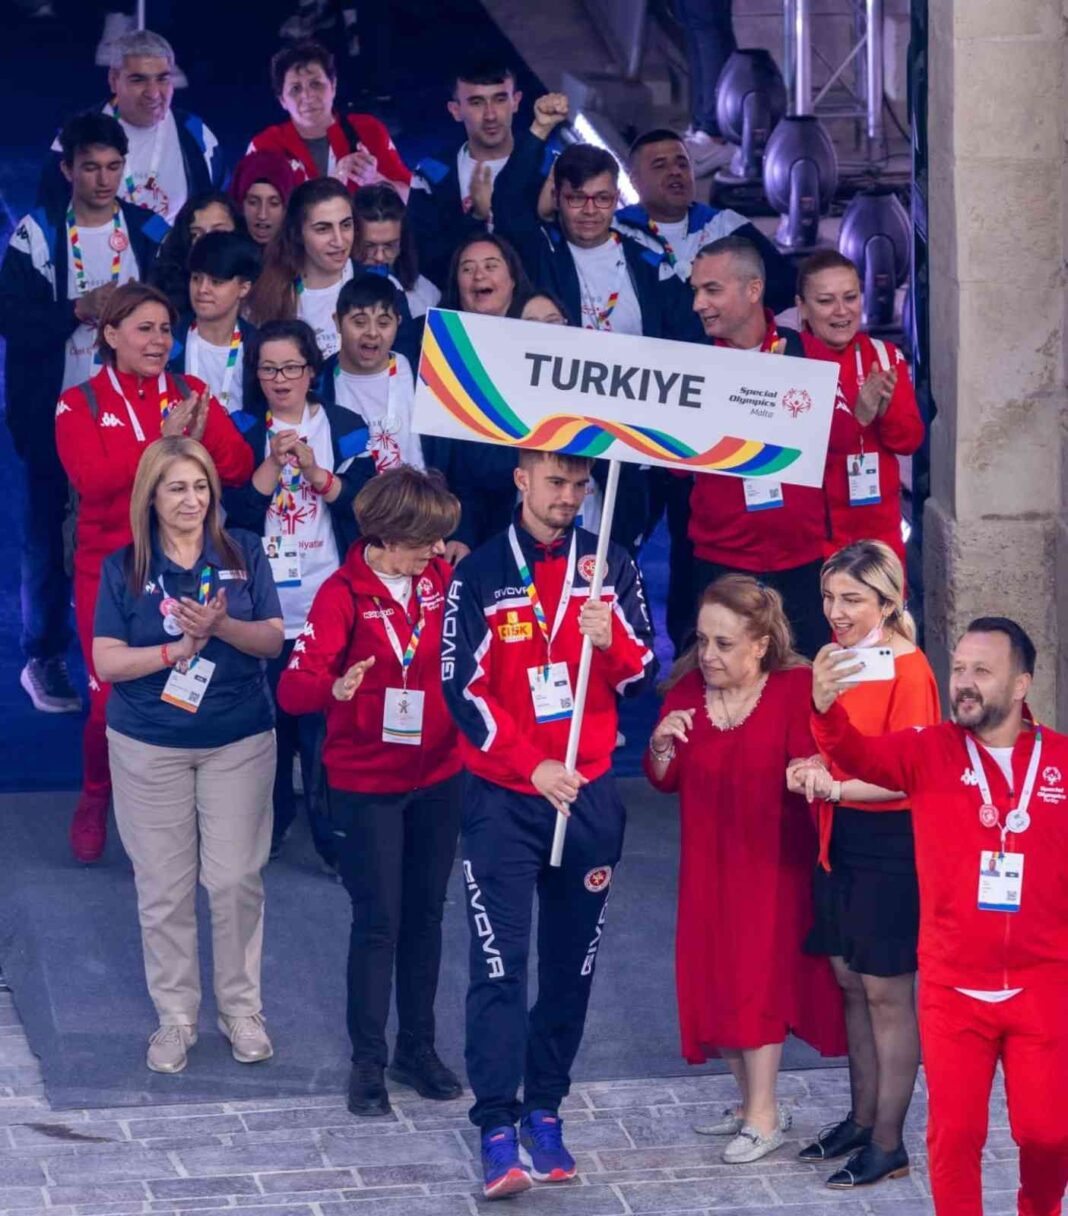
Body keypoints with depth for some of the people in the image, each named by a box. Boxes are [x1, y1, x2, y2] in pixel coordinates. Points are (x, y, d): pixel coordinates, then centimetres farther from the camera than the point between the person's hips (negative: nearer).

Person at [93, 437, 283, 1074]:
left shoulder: (243, 555, 0)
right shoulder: (123, 568, -2)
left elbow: (273, 640, -4)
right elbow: (107, 661, -7)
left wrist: (221, 626, -23)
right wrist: (178, 649, -21)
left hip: (239, 741, 0)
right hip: (150, 747, 0)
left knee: (236, 879, 1)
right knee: (164, 886, 4)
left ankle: (243, 1010, 16)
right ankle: (176, 1016, 15)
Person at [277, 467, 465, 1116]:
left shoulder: (440, 577, 0)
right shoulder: (345, 594, -16)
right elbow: (294, 685, -26)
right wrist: (335, 688, -46)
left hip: (438, 776, 5)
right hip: (368, 785, -5)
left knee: (426, 913, 14)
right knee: (378, 920, 0)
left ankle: (418, 1047, 26)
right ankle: (369, 1063, 12)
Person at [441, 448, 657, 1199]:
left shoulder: (611, 569, 5)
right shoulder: (481, 574, -2)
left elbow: (642, 678, 4)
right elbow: (464, 687, -6)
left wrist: (611, 642, -18)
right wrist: (532, 766, -16)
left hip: (589, 792, 3)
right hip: (502, 797, -3)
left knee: (573, 962, 7)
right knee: (498, 963, -8)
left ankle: (545, 1109, 18)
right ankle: (498, 1128, -9)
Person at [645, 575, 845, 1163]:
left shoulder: (794, 689, -12)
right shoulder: (686, 689, 1)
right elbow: (664, 781, 2)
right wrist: (662, 746, -18)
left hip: (771, 859, -5)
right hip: (708, 860, 5)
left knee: (759, 974, -5)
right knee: (716, 976, 9)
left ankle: (763, 1114, 4)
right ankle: (753, 1099, 24)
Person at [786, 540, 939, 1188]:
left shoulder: (907, 669, -16)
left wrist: (838, 788, -28)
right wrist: (812, 768, -2)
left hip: (890, 845, -8)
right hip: (839, 839, 8)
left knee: (887, 992, -1)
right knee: (850, 982, 15)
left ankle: (889, 1144, 7)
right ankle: (862, 1120, 27)